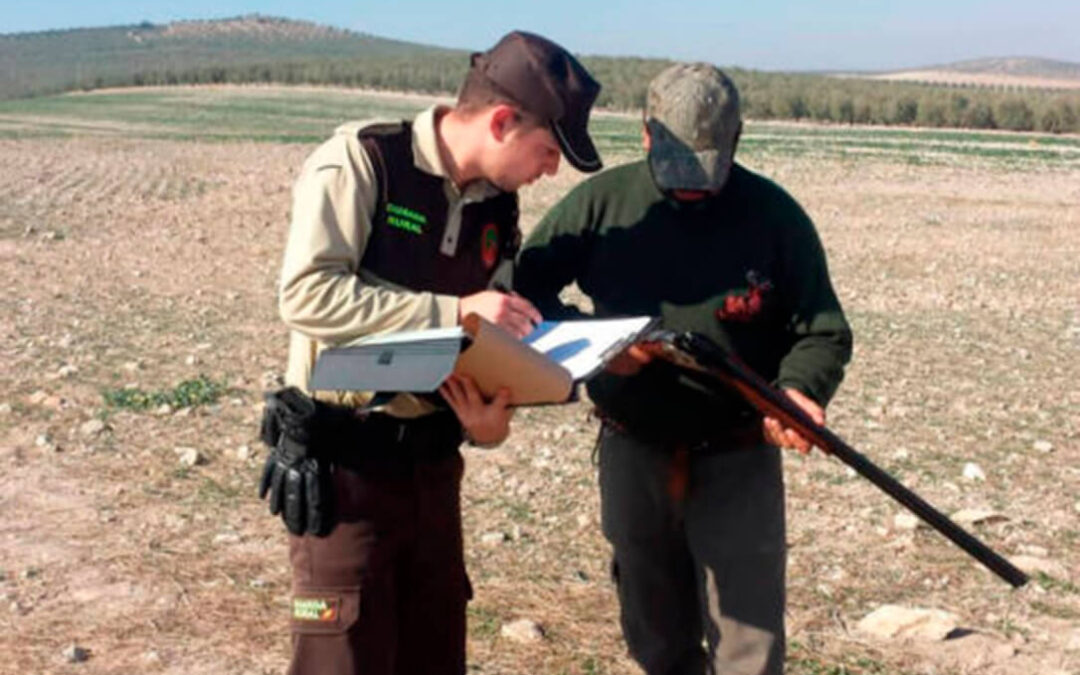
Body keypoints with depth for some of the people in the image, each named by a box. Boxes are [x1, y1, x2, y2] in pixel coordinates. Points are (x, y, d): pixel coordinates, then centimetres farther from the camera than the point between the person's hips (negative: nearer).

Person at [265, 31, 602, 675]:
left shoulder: (498, 209, 6)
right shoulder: (360, 160, -13)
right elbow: (307, 294, -23)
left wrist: (487, 420, -11)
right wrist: (452, 311, -25)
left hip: (431, 463, 6)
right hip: (341, 463, -6)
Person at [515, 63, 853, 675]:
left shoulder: (774, 215, -6)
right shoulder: (601, 203, -4)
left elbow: (822, 331, -2)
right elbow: (521, 289, -2)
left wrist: (798, 391, -24)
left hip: (736, 462, -2)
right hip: (633, 456, 2)